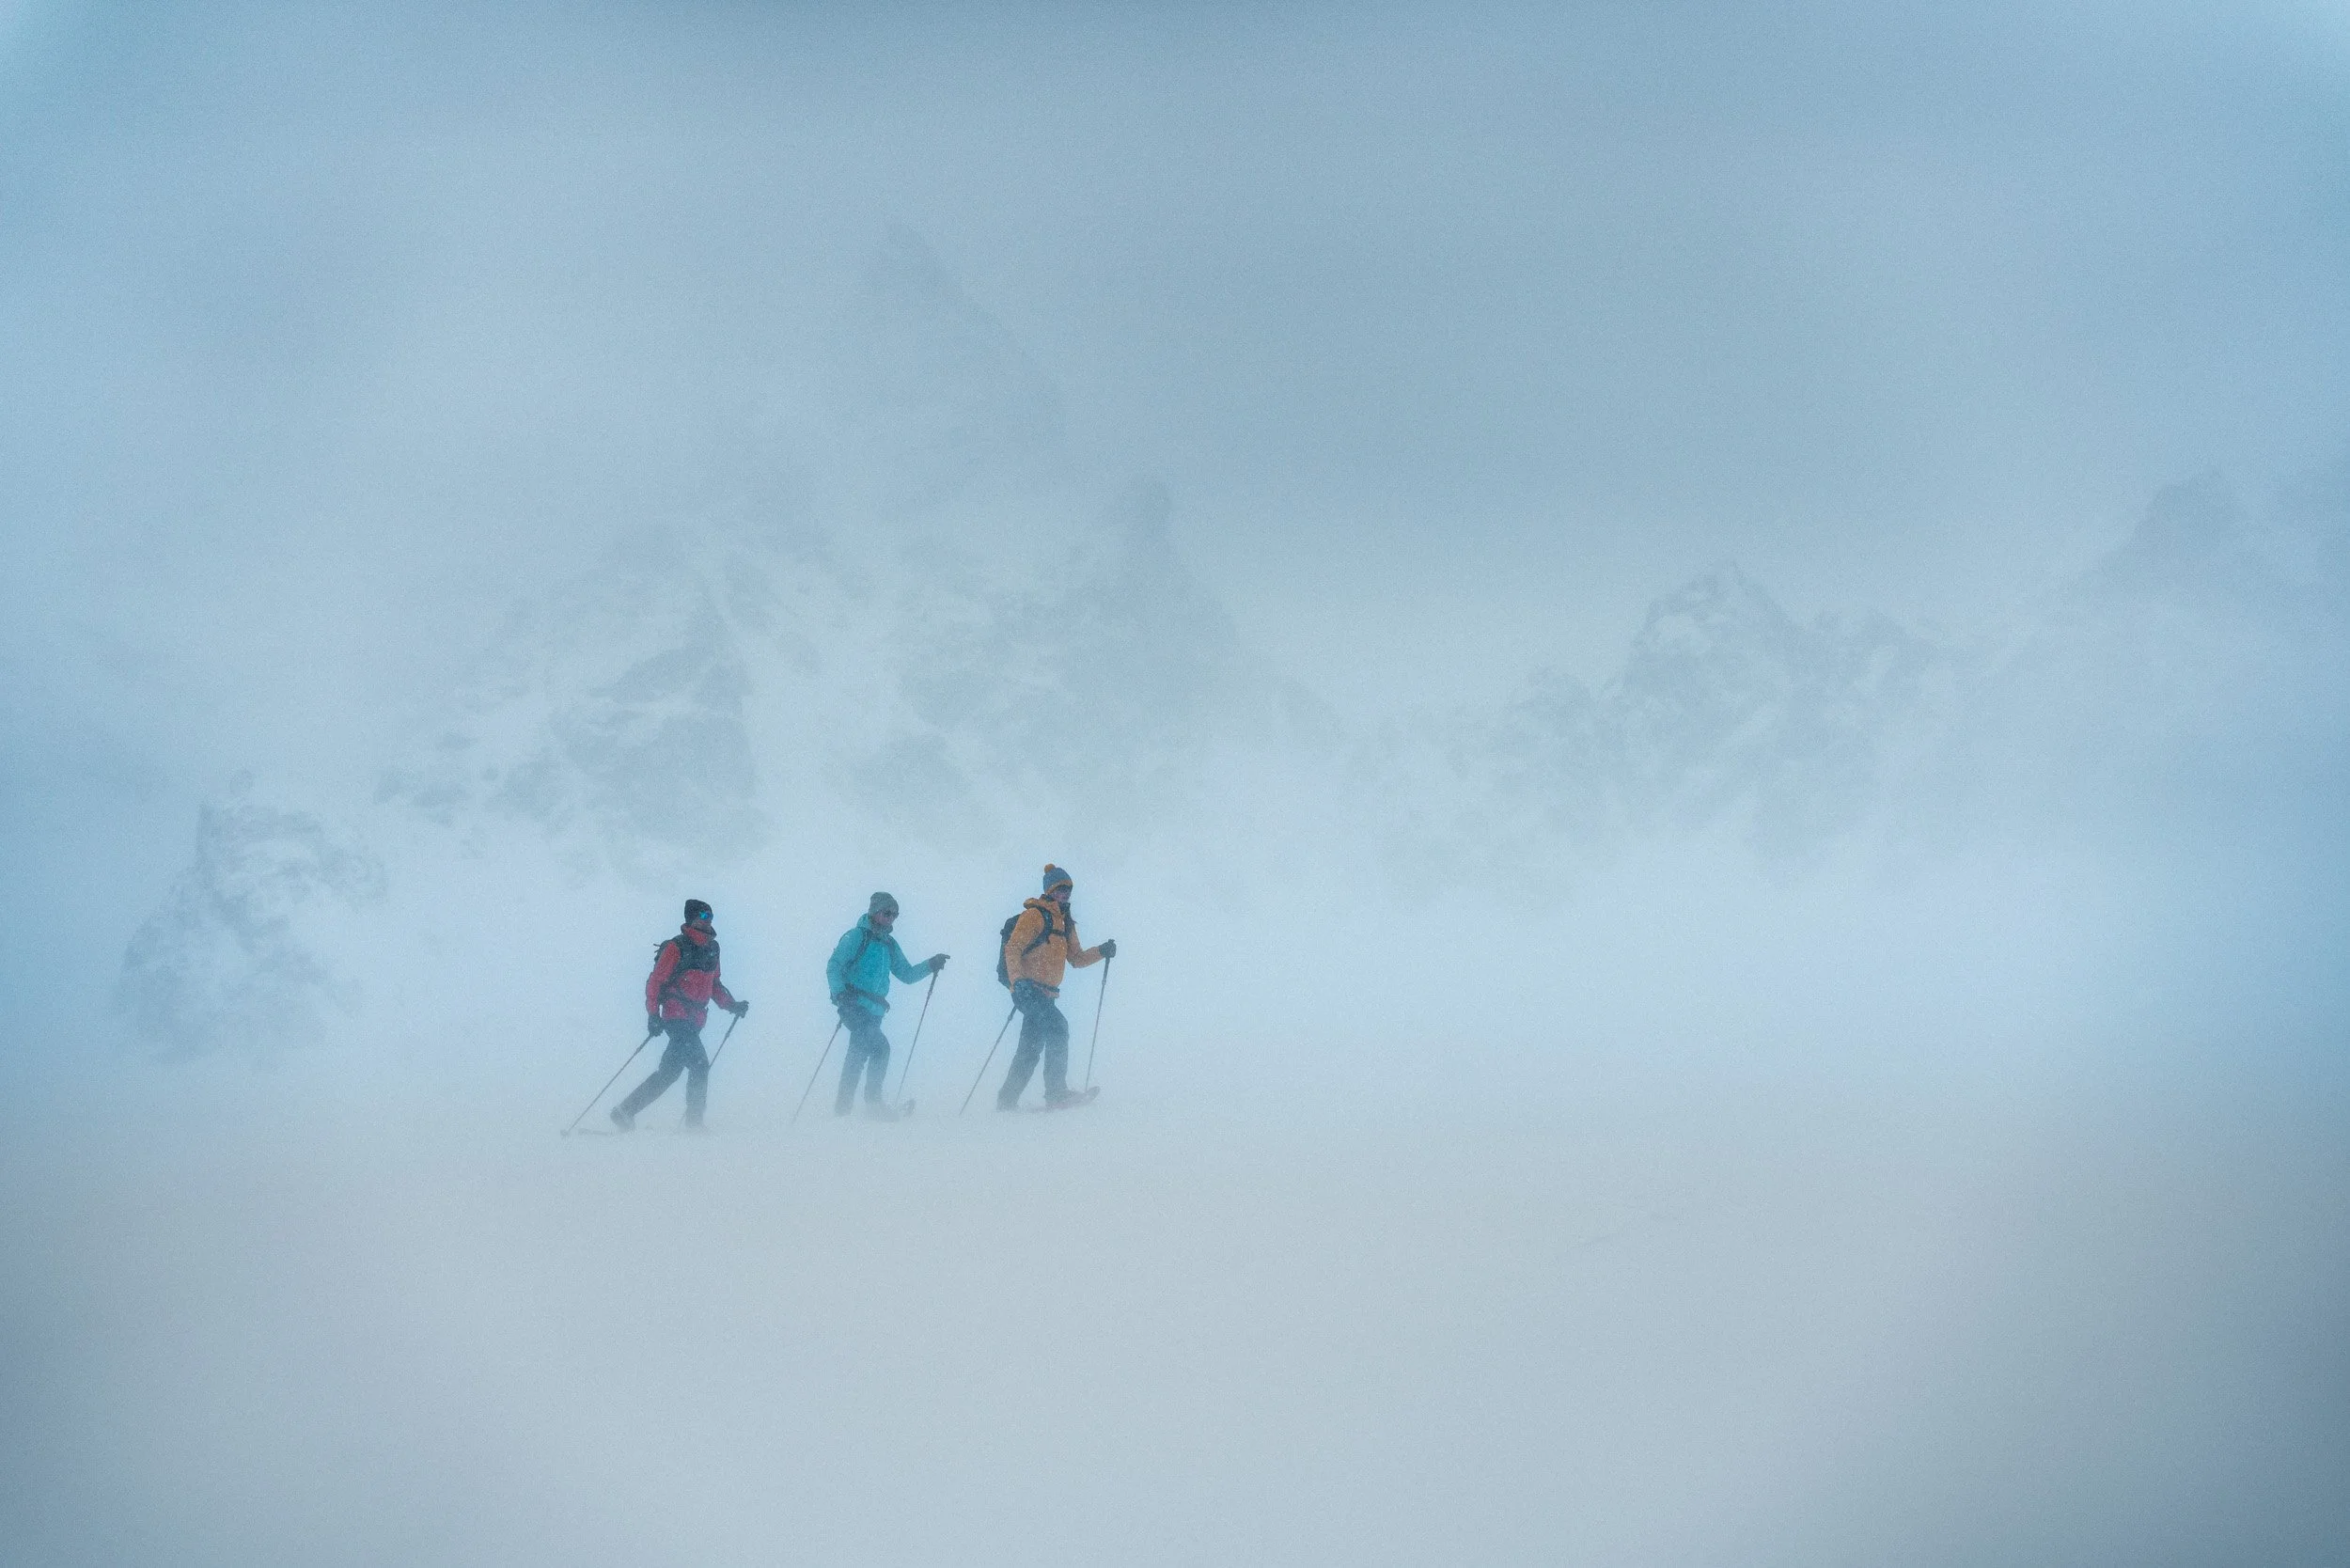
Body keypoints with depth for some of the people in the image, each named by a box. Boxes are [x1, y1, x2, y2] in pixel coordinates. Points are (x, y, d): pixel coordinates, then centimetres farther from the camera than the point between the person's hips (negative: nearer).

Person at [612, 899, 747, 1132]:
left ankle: (625, 1111, 11)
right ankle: (694, 1119, -7)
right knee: (699, 1065, -15)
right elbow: (655, 981, -9)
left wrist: (731, 1005, 10)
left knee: (669, 1072, 7)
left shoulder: (711, 948, 15)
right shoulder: (677, 947, -9)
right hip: (677, 1017, -8)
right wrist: (653, 1015, -17)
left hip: (694, 1022, 8)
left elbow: (713, 984, 24)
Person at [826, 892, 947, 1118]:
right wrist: (840, 994, -25)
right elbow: (834, 968, -9)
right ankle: (873, 1102, -15)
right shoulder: (856, 937, -4)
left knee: (859, 1051, 13)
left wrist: (931, 966, 4)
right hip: (855, 1006, -8)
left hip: (873, 1011, 8)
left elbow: (906, 974, 20)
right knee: (879, 1047, -20)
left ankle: (843, 1105, 24)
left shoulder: (889, 945, 17)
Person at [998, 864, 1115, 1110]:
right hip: (1028, 989, -9)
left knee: (1031, 1048, 10)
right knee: (1057, 1027, -22)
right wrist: (1019, 981, -26)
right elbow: (1012, 949, -13)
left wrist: (1101, 952, 1)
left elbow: (1077, 958, 19)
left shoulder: (1065, 923, 18)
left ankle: (1007, 1099, 18)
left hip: (1046, 994, 9)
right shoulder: (1034, 915, -7)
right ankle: (1056, 1092, -23)